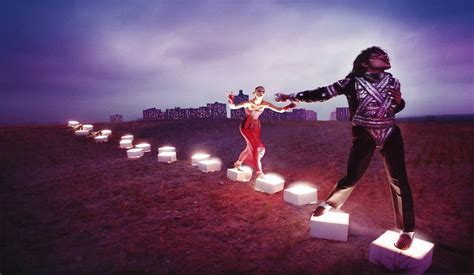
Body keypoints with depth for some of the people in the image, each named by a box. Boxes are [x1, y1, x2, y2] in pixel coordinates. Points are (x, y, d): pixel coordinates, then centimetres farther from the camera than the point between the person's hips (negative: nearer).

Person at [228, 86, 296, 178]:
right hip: (246, 127, -6)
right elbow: (233, 107, -32)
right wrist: (231, 101, -52)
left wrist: (288, 107, -23)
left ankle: (238, 163, 44)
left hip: (256, 127, 6)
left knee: (251, 147, 19)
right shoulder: (248, 103, -26)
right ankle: (259, 171, -4)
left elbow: (280, 110, -7)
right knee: (257, 147, -17)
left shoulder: (265, 104, -12)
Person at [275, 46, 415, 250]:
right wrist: (293, 96, -16)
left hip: (390, 134, 3)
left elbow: (397, 107, 17)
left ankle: (407, 230, 13)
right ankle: (329, 204, 28)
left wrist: (398, 101, -7)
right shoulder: (353, 82, -10)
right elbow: (323, 93, -14)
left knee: (398, 180, -1)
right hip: (364, 136, -3)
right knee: (351, 177, -2)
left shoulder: (392, 82, 2)